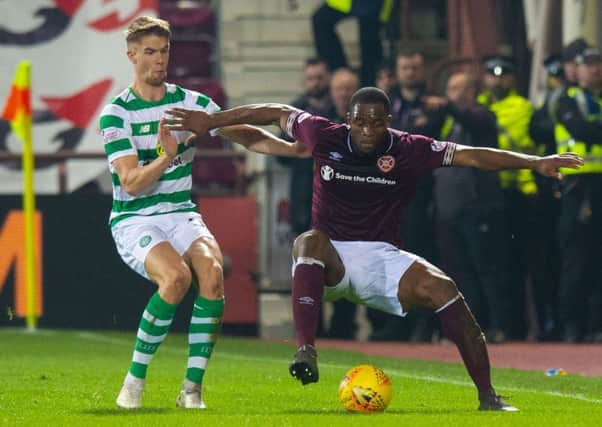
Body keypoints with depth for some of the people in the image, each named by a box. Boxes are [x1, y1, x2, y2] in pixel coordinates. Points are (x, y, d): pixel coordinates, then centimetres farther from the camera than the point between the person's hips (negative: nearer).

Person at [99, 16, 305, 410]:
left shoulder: (191, 103, 7)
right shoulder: (116, 114, -6)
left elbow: (242, 134, 10)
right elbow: (131, 183, -14)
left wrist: (292, 147, -5)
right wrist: (166, 158, -31)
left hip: (182, 215, 4)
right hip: (134, 221, -4)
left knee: (212, 274, -27)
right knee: (176, 277, -33)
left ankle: (192, 389, -20)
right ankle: (134, 382, -18)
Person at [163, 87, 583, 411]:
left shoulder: (407, 150, -6)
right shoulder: (325, 137, -4)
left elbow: (470, 155, -11)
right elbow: (277, 112, 10)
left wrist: (534, 162, -19)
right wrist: (210, 121, 11)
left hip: (382, 258, 0)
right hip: (330, 259, 0)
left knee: (442, 288, -24)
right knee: (309, 241, -35)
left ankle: (488, 396, -18)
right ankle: (305, 352, -49)